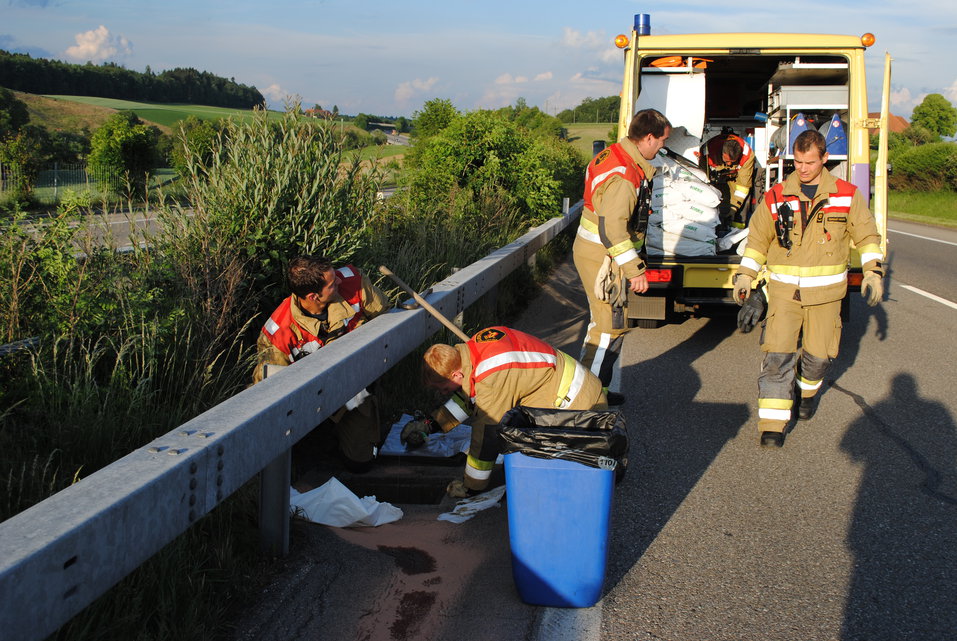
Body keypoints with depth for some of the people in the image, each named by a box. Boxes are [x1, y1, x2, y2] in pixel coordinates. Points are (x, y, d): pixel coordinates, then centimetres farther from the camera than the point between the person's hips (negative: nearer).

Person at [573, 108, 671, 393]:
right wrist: (635, 270, -26)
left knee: (606, 322, 18)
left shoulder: (615, 155, 8)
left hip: (593, 251, 11)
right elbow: (612, 229, -30)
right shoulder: (624, 176, -24)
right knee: (610, 326, -4)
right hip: (602, 258, -11)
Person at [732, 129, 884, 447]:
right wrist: (744, 275, 0)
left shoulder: (847, 195, 2)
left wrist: (872, 273, -1)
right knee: (777, 354, -11)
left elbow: (867, 236, 9)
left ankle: (808, 391, 44)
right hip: (784, 290, -1)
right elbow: (757, 239, 10)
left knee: (818, 354, 10)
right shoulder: (775, 197, 2)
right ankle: (772, 425, -8)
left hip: (825, 292, 1)